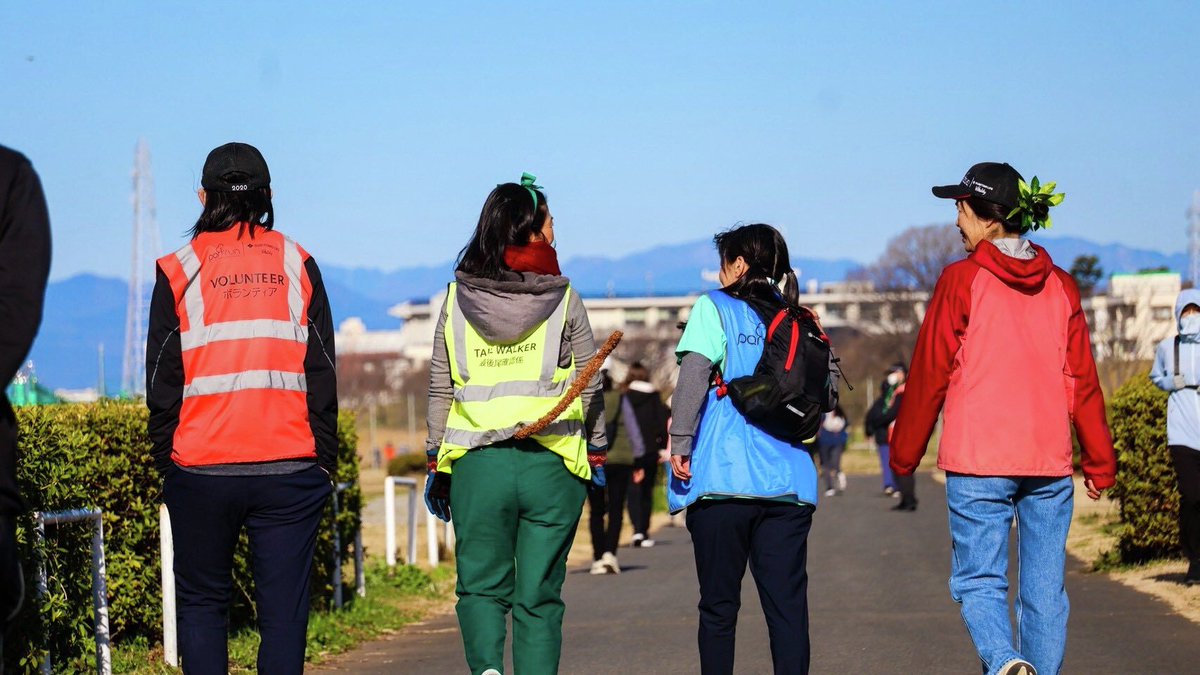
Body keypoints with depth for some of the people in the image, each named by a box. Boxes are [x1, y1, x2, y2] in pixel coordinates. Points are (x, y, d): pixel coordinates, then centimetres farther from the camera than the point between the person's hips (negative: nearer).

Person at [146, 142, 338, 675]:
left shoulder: (179, 272, 2)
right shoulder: (297, 265, 5)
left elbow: (162, 379, 3)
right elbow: (321, 371, 4)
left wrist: (165, 460, 11)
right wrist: (325, 458, 9)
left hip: (201, 468, 0)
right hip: (290, 468, 1)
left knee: (201, 603, 11)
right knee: (284, 607, 3)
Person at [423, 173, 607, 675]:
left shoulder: (457, 300, 4)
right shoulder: (562, 299, 0)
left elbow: (440, 391, 7)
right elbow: (590, 386, 5)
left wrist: (436, 464, 16)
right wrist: (597, 453, 16)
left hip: (476, 462, 1)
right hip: (551, 464, -1)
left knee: (481, 586, 11)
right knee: (539, 596, 7)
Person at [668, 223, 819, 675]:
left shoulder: (715, 308, 2)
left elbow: (695, 373, -11)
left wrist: (680, 443, -11)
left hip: (724, 479, -3)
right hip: (787, 481, 3)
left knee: (719, 604, 4)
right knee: (788, 603, 1)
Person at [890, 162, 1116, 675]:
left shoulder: (962, 281, -5)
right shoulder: (1060, 286, 8)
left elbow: (929, 376, -1)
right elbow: (1082, 382, 9)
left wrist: (904, 455, 9)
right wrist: (1099, 461, 17)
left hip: (979, 462, -4)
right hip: (1049, 461, 4)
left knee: (978, 581, 0)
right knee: (1044, 590, 8)